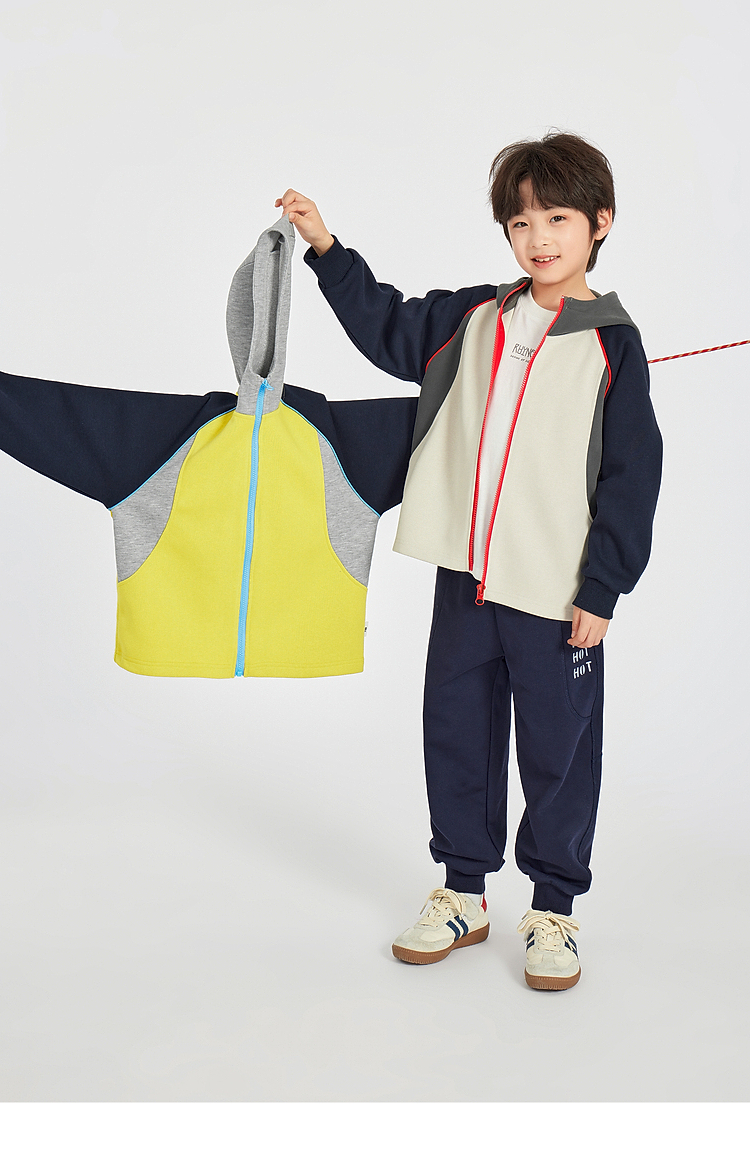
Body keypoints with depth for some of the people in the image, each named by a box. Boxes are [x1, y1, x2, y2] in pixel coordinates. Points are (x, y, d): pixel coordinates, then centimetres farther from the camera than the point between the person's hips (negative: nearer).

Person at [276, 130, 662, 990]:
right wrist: (325, 250, 11)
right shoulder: (472, 318, 7)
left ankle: (553, 905, 24)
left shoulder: (612, 344, -5)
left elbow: (633, 474, -6)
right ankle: (463, 891, 29)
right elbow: (387, 329, 20)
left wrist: (602, 589, -9)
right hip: (465, 575, 5)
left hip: (557, 590, -4)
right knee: (456, 733, 13)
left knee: (558, 748, 6)